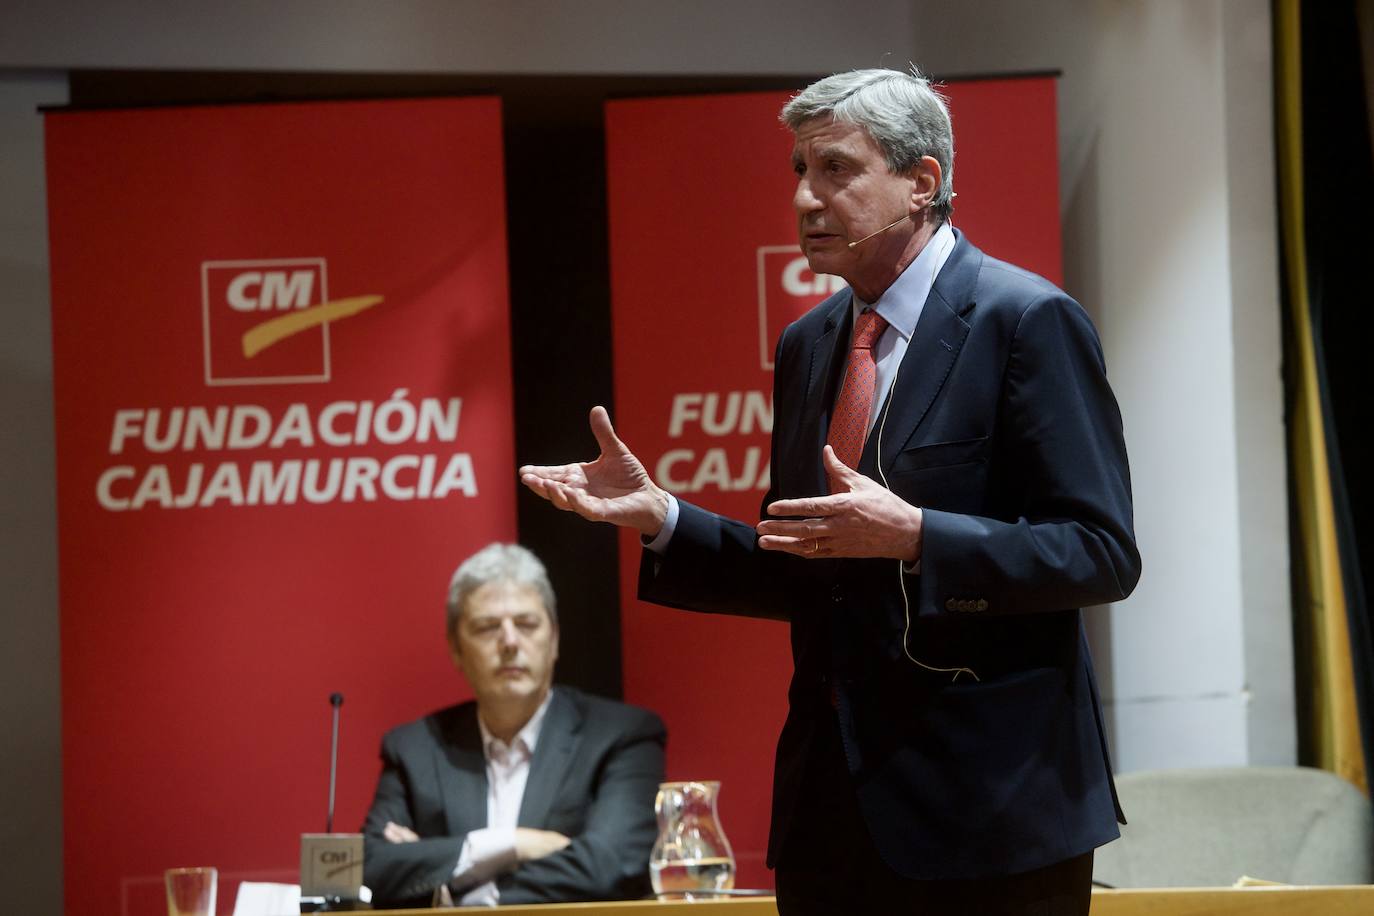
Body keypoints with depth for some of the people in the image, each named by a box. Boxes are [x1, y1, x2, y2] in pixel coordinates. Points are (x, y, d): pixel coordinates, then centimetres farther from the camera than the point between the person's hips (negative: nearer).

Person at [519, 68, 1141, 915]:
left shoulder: (1027, 321, -8)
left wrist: (910, 535, -25)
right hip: (836, 806, 7)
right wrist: (660, 516, 2)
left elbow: (1102, 552, -14)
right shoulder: (808, 345, 13)